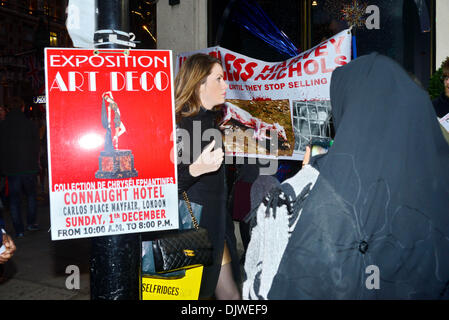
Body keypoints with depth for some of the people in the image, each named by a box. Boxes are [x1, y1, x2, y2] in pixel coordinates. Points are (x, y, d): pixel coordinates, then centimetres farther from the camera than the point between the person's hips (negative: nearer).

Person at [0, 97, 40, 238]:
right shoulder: (30, 125, -6)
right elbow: (36, 147, 0)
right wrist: (35, 163, 12)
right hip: (29, 168, -1)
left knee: (14, 199, 7)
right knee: (31, 195, 17)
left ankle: (19, 230, 8)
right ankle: (31, 223, 15)